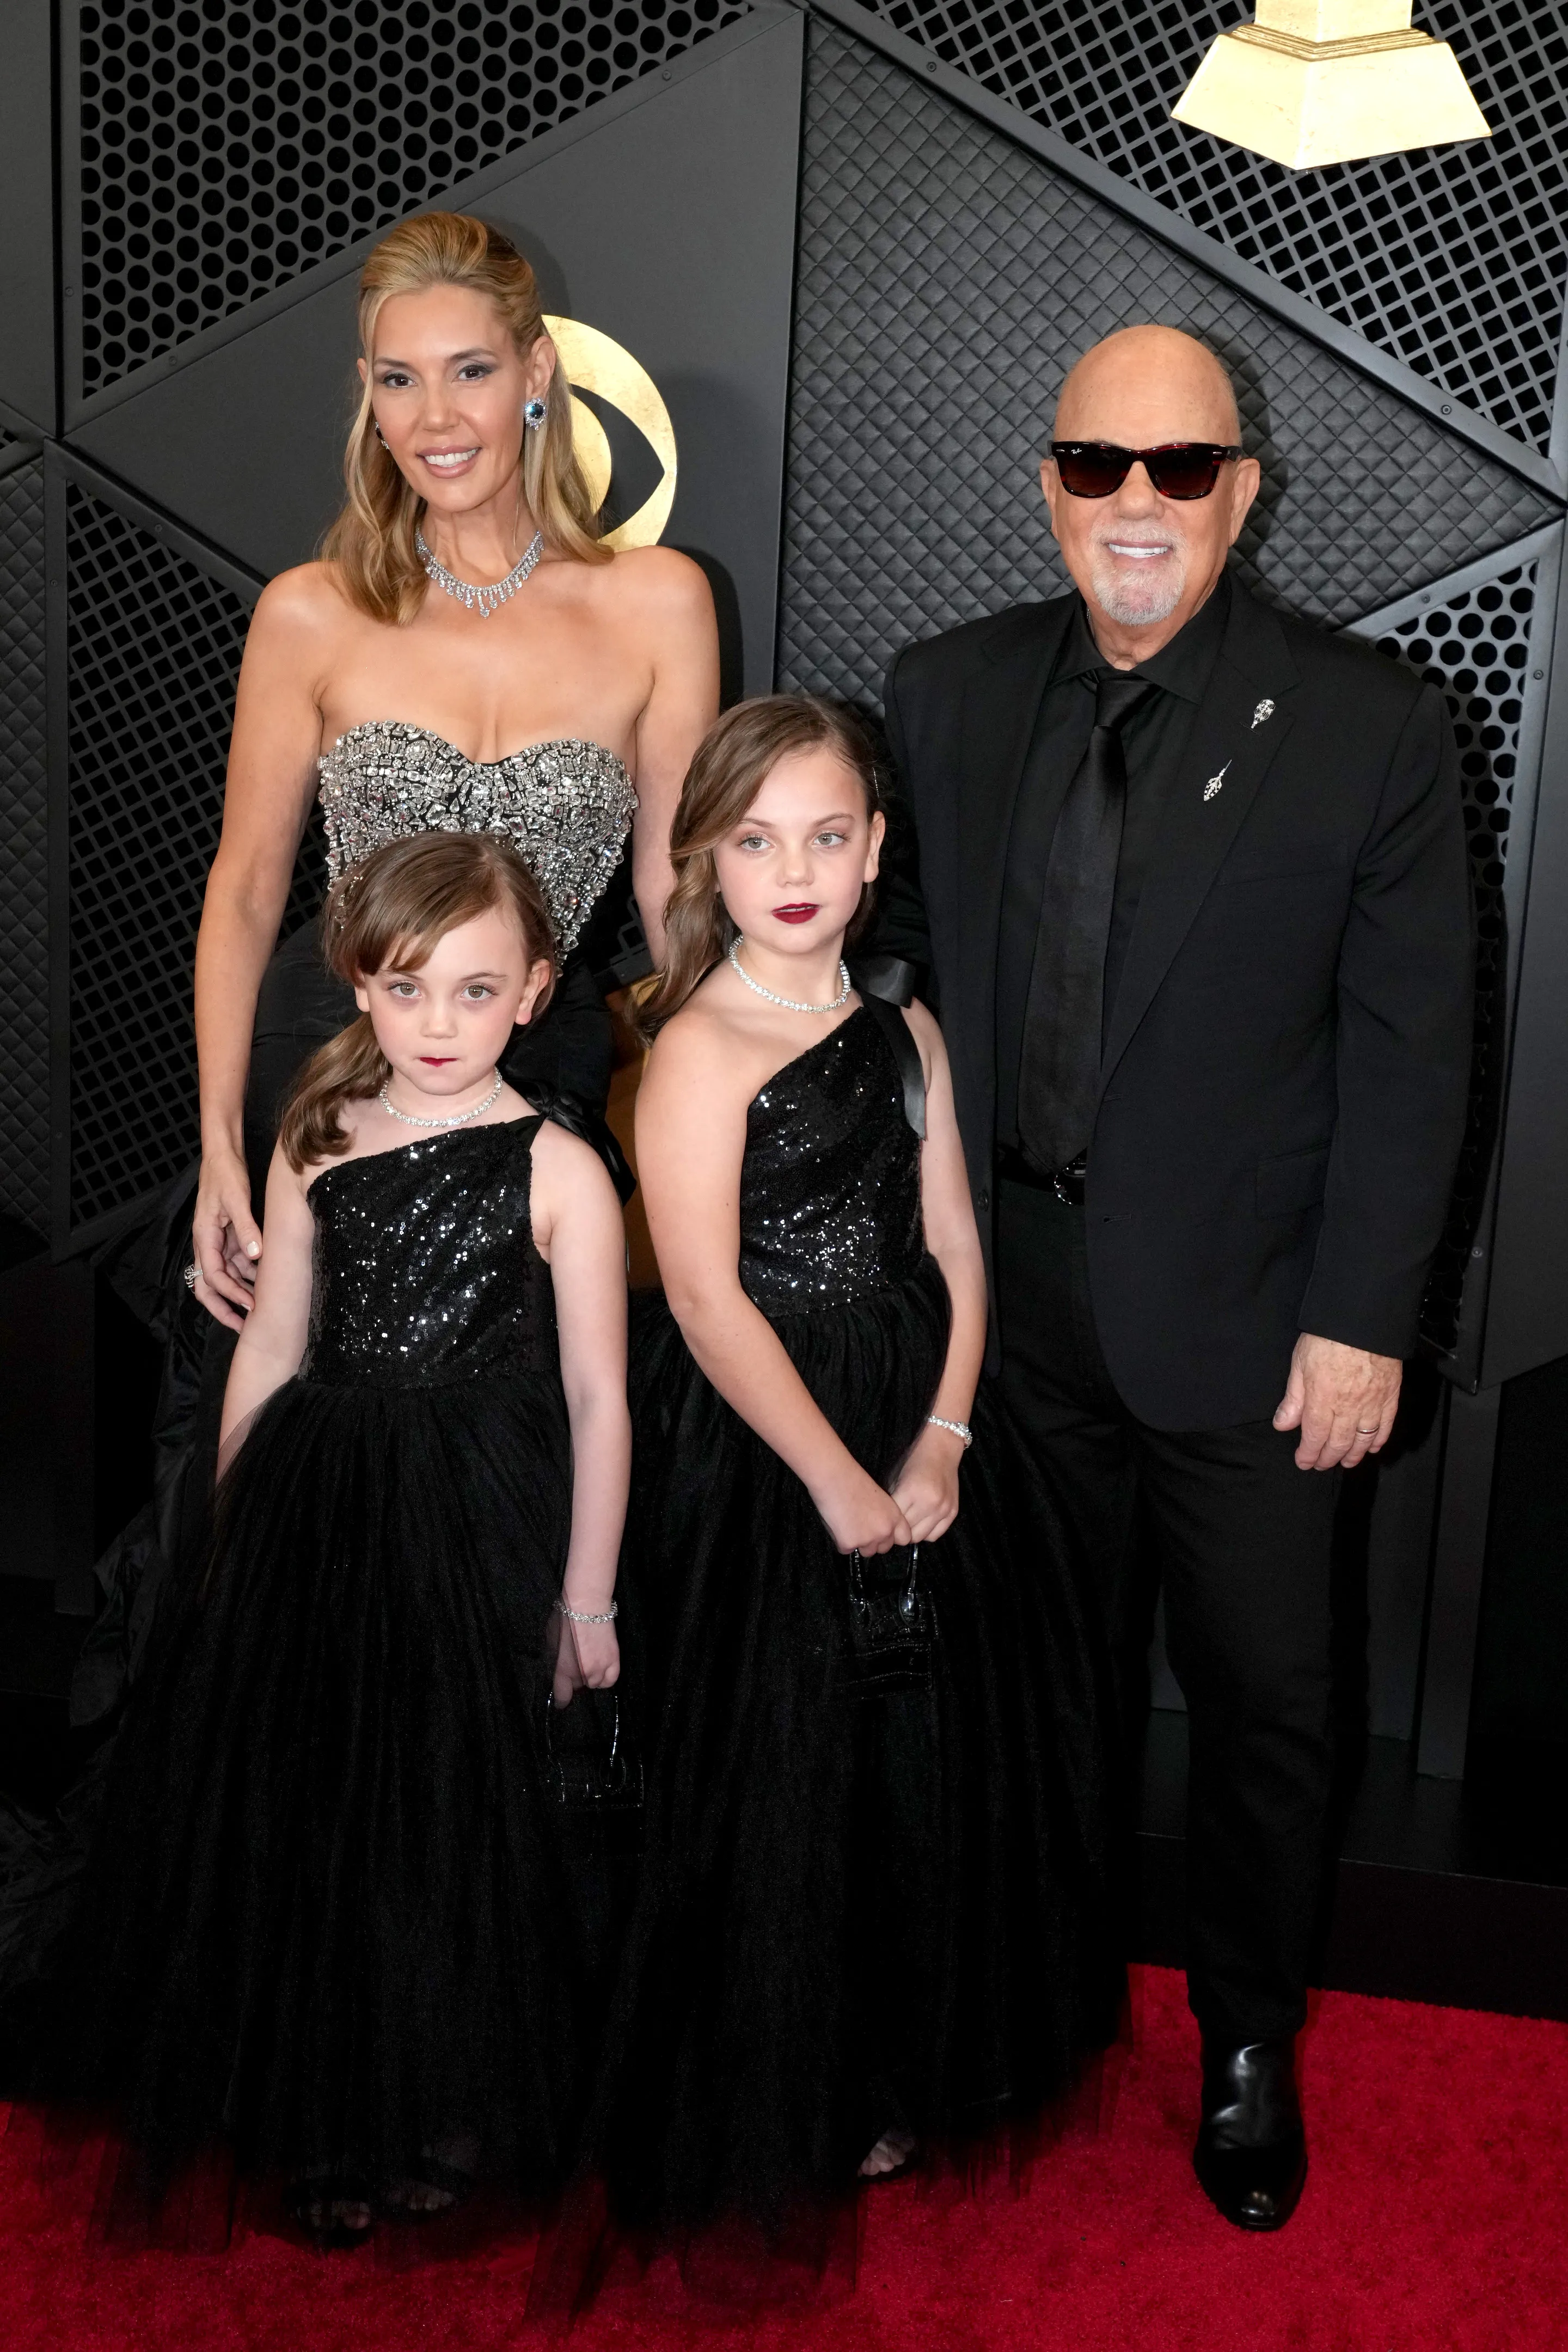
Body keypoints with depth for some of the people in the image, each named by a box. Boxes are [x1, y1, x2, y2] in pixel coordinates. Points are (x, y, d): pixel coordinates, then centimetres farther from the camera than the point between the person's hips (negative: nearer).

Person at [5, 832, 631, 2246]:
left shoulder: (559, 1171, -9)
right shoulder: (316, 1147, 1)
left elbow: (598, 1400, -6)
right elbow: (270, 1353, 8)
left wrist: (587, 1600, -4)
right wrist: (234, 1537, 11)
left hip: (478, 1521, -3)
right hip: (314, 1504, 4)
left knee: (451, 1818, 7)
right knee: (293, 1803, 12)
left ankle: (437, 2120, 33)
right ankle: (315, 2116, 36)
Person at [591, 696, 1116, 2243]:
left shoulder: (906, 1033, 7)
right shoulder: (699, 1051, -14)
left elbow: (953, 1251, 4)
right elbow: (711, 1303, -18)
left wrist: (942, 1439, -8)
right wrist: (839, 1480, -15)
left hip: (915, 1436, 7)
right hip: (757, 1457, -7)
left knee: (930, 1750, 17)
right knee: (783, 1776, 6)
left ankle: (898, 2065, 40)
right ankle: (788, 2116, 28)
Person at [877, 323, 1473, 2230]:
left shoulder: (1366, 728, -8)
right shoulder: (948, 697, 2)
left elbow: (1408, 1052, -7)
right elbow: (907, 964, 7)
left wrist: (1361, 1322, -10)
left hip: (1242, 1320, -2)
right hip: (1011, 1302, 3)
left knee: (1261, 1700, 11)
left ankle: (1249, 2048, 34)